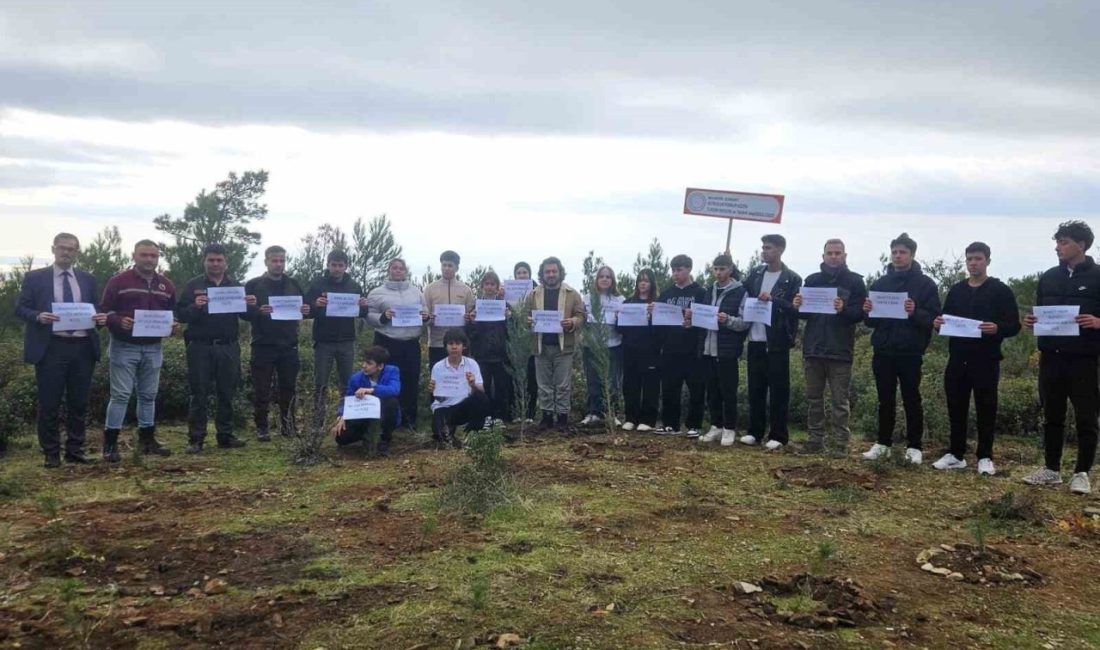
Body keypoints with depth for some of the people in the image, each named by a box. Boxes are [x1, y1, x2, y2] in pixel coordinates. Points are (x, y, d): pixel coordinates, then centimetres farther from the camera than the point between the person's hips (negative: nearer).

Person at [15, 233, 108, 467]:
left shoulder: (87, 279, 12)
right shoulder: (34, 277, 3)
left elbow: (96, 310, 14)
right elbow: (20, 309, 0)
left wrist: (100, 318, -9)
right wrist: (39, 316, -20)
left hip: (83, 347, 3)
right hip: (51, 347, -3)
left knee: (79, 403, 8)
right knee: (49, 404, 3)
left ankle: (75, 450, 18)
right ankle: (51, 453, 13)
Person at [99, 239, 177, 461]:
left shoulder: (167, 286, 11)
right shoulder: (118, 281, -3)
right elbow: (104, 310, -4)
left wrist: (173, 325, -2)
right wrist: (118, 321, -23)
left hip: (153, 348, 5)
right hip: (124, 347, -5)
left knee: (148, 395, 11)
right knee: (120, 395, -6)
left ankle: (147, 439, 20)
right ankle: (110, 444, -1)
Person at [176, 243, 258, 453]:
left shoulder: (235, 286, 11)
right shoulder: (193, 285, 3)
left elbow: (247, 316, 10)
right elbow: (180, 314, -5)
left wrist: (251, 306, -12)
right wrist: (194, 306, -25)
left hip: (228, 347, 3)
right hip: (200, 347, -3)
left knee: (227, 394, 7)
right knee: (199, 394, 0)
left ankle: (225, 435, 16)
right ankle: (195, 439, 4)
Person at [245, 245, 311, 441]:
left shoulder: (294, 284, 12)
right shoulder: (253, 285, 1)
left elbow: (305, 309, 14)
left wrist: (306, 310, -9)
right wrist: (258, 311, -24)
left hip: (289, 345, 3)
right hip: (263, 346, -3)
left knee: (288, 387, 8)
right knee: (262, 389, 1)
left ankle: (287, 423, 20)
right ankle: (261, 426, 10)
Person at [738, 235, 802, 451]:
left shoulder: (792, 279, -3)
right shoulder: (755, 274, 11)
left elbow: (796, 308, -10)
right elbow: (745, 298, 17)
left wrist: (773, 299, -20)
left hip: (777, 342, -4)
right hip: (755, 340, 5)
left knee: (778, 390, 0)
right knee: (755, 388, 9)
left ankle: (777, 436, 5)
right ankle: (754, 432, 17)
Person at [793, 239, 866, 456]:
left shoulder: (855, 281, 0)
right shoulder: (812, 280, 11)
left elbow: (860, 313, -7)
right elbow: (804, 313, 13)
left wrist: (844, 309, -27)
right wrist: (798, 306, -10)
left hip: (840, 351, -4)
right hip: (813, 348, 4)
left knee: (840, 400, 0)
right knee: (813, 398, 9)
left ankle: (840, 443, 3)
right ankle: (816, 440, 16)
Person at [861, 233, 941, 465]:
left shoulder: (925, 284, 0)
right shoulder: (880, 283, 11)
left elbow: (934, 318, -6)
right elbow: (871, 321, 13)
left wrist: (915, 312, -25)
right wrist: (868, 311, -9)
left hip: (910, 353, -3)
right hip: (883, 352, 3)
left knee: (911, 400, 4)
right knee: (885, 400, 10)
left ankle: (914, 447, 12)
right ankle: (883, 444, 18)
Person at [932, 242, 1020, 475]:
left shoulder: (1001, 290, 0)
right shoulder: (956, 290, 13)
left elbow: (1014, 325, -4)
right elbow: (947, 320, 17)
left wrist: (997, 328, -25)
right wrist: (938, 323, -6)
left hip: (986, 360, -4)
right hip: (958, 359, 4)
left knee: (986, 409, 3)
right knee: (956, 407, 7)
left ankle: (985, 457, 12)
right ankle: (956, 454, 16)